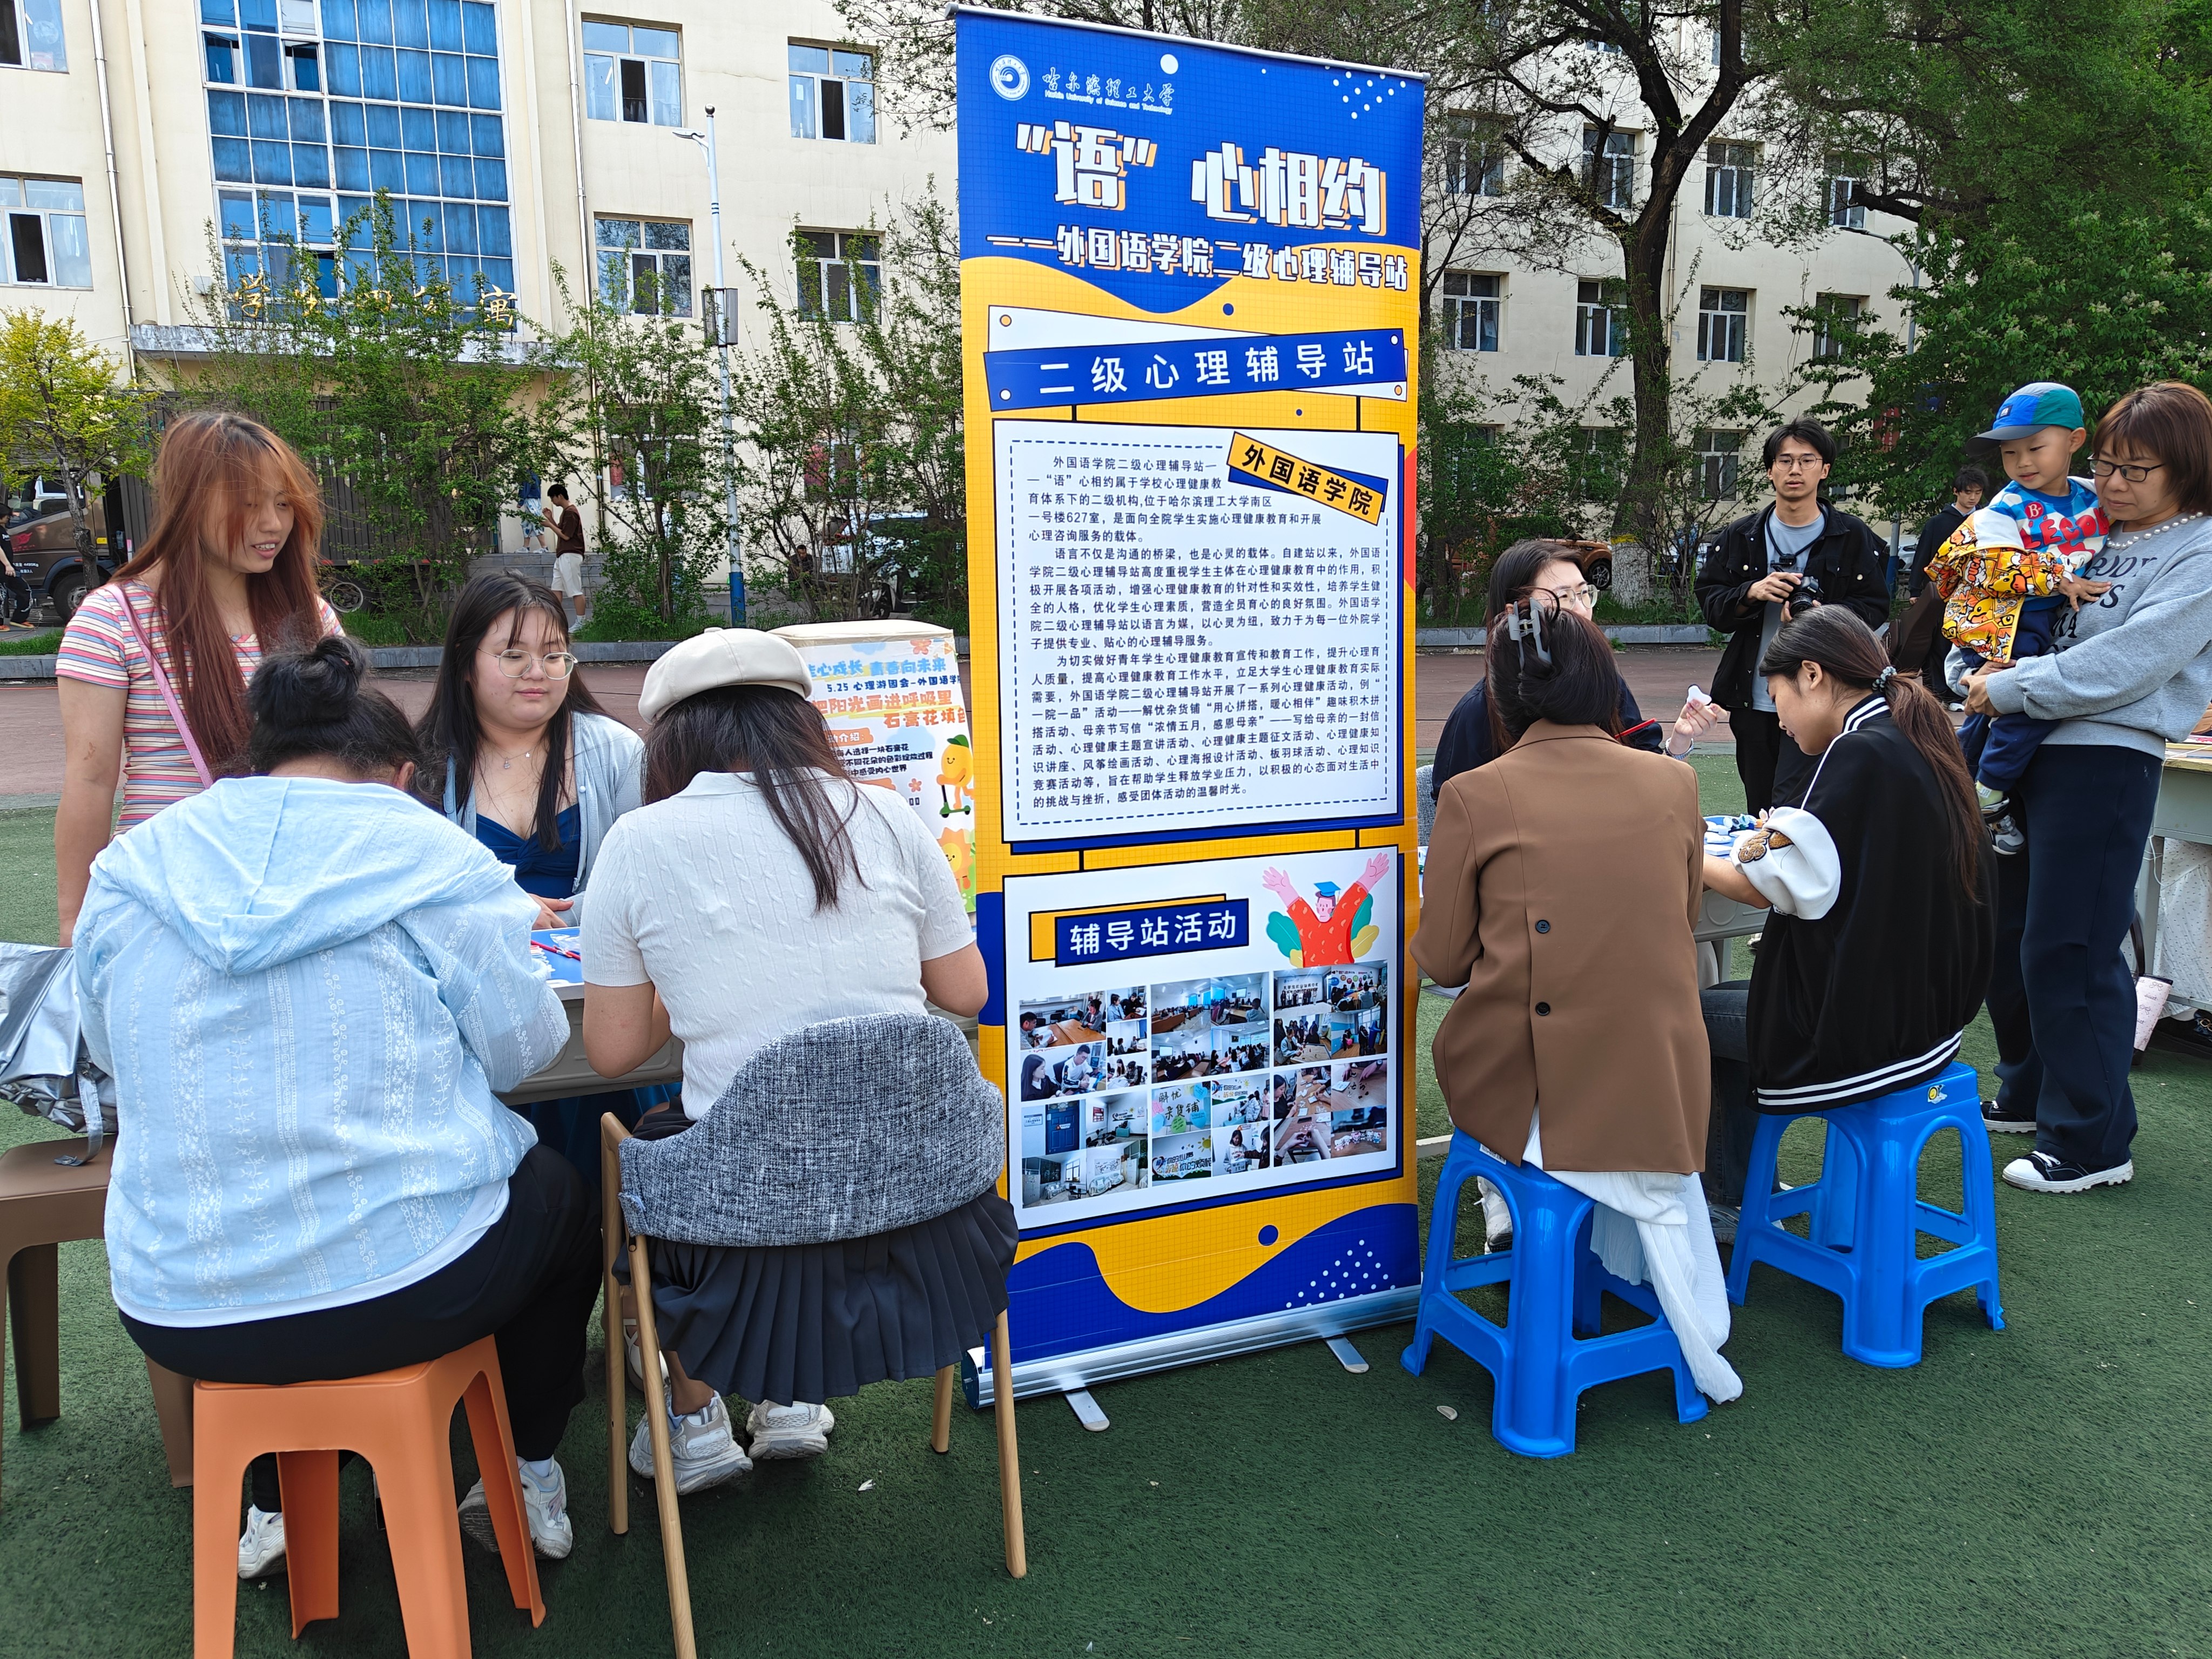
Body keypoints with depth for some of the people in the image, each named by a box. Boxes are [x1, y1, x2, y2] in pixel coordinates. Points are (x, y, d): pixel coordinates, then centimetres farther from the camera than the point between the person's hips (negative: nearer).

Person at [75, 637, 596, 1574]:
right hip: (406, 1290, -3)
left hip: (179, 1314, 4)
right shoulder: (435, 860, -9)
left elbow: (112, 1052, 16)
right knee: (564, 1204, 28)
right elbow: (524, 1048, -2)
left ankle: (274, 1503, 42)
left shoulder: (128, 871, 2)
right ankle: (528, 1478, 37)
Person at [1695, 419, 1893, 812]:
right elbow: (1709, 601, 6)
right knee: (1758, 813, 13)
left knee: (1792, 809, -12)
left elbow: (1874, 607, -1)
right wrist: (1751, 593, -13)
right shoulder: (1741, 537, 9)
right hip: (1753, 700, 4)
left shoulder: (1852, 537, 2)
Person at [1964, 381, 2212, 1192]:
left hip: (2106, 760, -8)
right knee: (2006, 933, 15)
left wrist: (2008, 691, -14)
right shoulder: (2097, 534, 15)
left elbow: (2123, 664, -18)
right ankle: (2028, 1094, 33)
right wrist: (1993, 671, 2)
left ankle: (2092, 1142, 9)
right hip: (2034, 751, 8)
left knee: (2068, 951, -4)